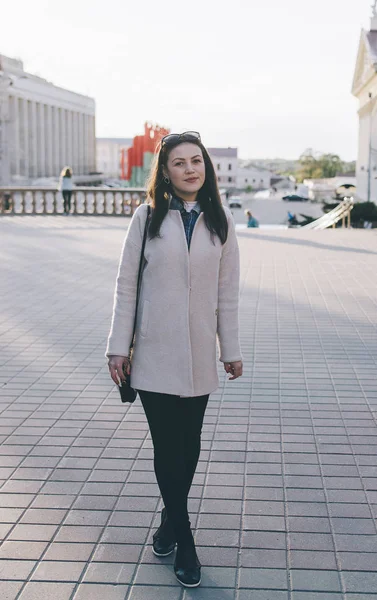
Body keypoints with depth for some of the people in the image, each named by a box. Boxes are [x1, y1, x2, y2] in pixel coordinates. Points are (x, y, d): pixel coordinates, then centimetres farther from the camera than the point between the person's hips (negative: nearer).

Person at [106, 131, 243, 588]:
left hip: (198, 355, 2)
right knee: (167, 445, 1)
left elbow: (227, 291, 5)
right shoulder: (148, 217, -3)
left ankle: (171, 519, 34)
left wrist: (231, 349, 6)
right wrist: (119, 347, -3)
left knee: (188, 443, 10)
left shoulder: (220, 220, 3)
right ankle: (183, 540, 17)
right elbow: (125, 284, -1)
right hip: (154, 352, -2)